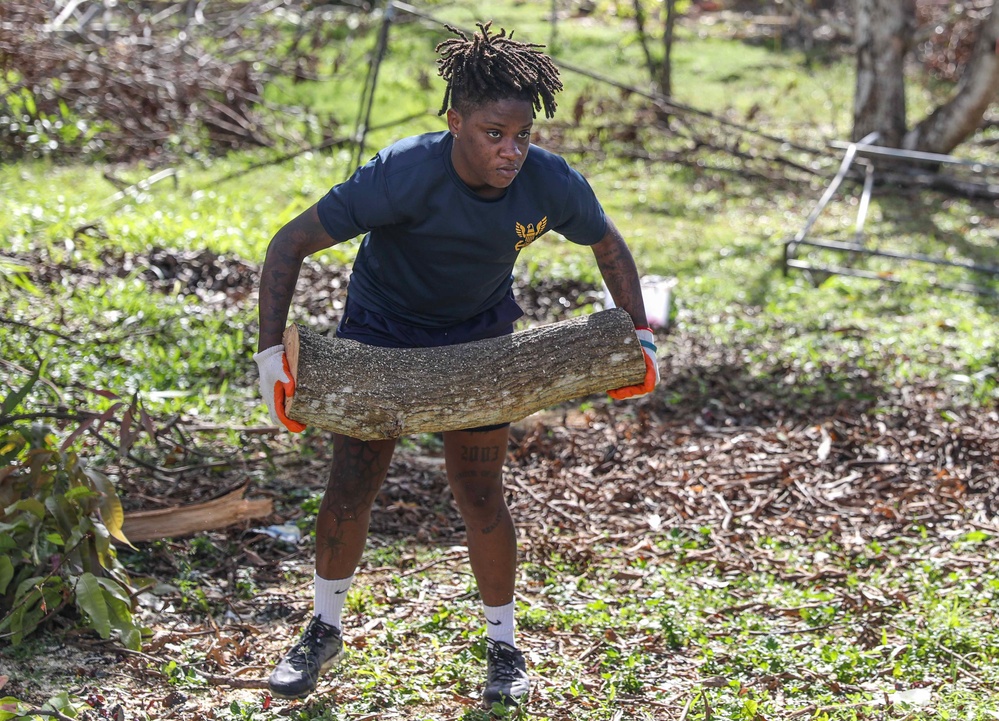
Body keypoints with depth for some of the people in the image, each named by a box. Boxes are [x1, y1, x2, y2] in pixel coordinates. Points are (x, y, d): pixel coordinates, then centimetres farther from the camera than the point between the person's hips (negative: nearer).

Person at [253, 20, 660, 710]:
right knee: (351, 486, -1)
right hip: (380, 330, -1)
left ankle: (504, 646, 20)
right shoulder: (404, 175, -35)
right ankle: (325, 631, 22)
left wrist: (641, 337, -6)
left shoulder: (552, 184, -24)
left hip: (479, 339, 1)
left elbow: (610, 246, -1)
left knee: (480, 496, 0)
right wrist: (272, 352, -35)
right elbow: (290, 244, -29)